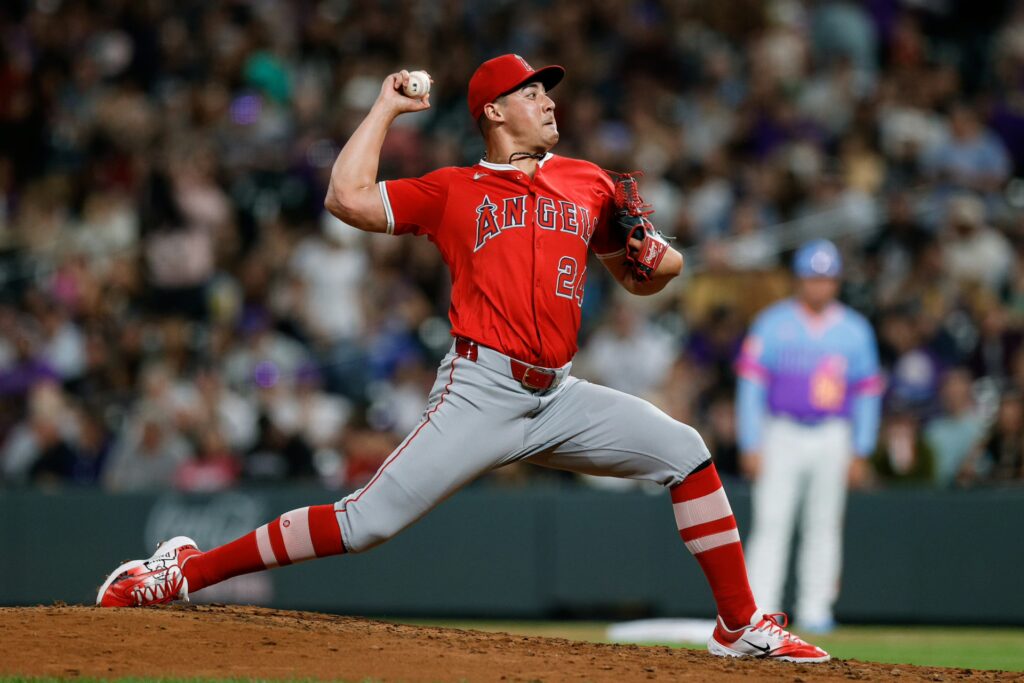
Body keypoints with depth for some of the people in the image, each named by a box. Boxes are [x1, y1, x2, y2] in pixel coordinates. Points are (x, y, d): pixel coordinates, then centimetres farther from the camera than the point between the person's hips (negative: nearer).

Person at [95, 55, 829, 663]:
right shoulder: (452, 190, 5)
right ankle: (182, 571, -8)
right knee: (369, 521, -14)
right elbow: (348, 198, -8)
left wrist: (656, 260, -1)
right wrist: (385, 108, 3)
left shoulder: (590, 185, 16)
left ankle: (741, 625, 5)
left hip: (558, 396, 5)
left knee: (684, 451, -4)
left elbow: (642, 277, 24)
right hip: (481, 392, -5)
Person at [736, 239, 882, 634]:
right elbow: (750, 383, -1)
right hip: (781, 434, -2)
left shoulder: (855, 330, 8)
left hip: (833, 438, 2)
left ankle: (815, 610, 8)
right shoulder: (771, 324, 1)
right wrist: (750, 447, -8)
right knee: (771, 523, -8)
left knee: (824, 524, 3)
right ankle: (759, 612, -9)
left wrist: (861, 452, 5)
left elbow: (867, 393, 10)